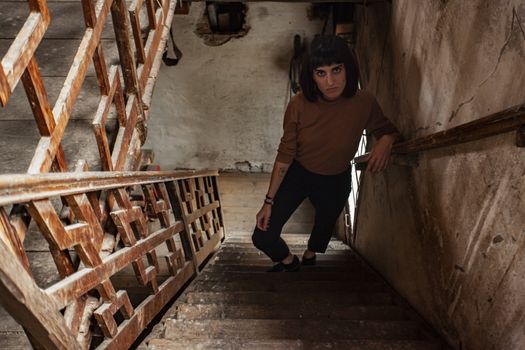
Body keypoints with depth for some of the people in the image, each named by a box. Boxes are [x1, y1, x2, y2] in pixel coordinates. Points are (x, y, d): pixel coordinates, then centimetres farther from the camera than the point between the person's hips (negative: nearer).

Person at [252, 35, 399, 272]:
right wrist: (269, 201, -13)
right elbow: (285, 155, -15)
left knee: (324, 228, 28)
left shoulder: (364, 103, -23)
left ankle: (309, 256, 67)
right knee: (263, 237, -3)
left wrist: (386, 141, -28)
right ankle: (289, 262, 33)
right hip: (297, 174, -1)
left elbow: (386, 129, -2)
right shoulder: (299, 105, -24)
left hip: (336, 183, 1)